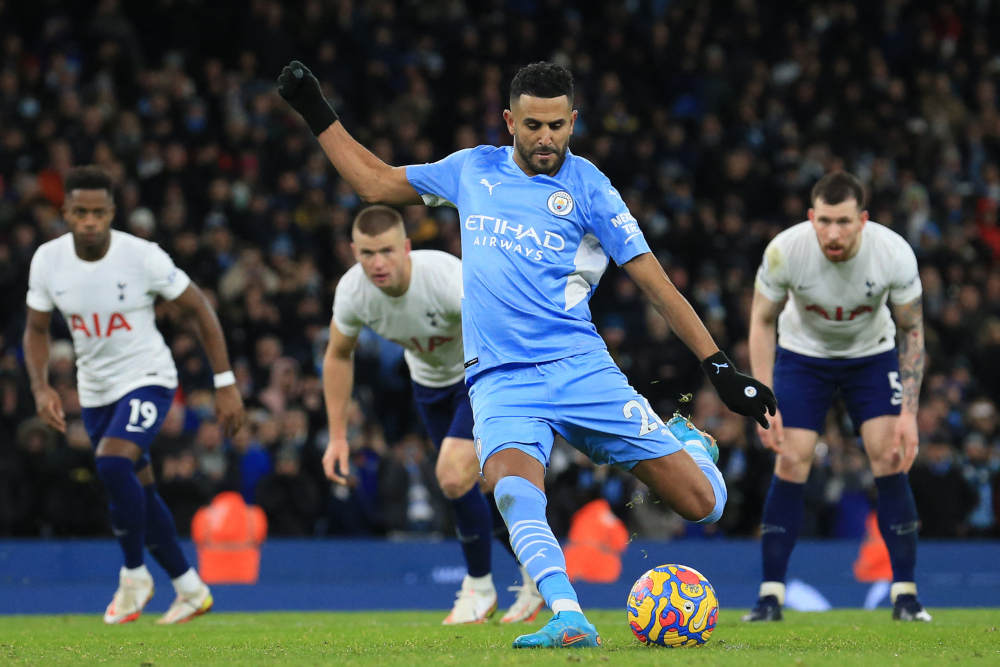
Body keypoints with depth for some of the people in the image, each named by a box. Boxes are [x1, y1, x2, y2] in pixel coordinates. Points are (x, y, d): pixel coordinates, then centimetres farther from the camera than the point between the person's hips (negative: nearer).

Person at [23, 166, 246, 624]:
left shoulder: (142, 256, -20)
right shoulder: (47, 260, -9)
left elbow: (199, 309, -9)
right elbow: (37, 330, 5)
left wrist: (225, 384, -10)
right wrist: (41, 387, -13)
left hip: (147, 379, -5)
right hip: (94, 389, 5)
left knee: (112, 463, -28)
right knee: (139, 494, 12)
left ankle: (134, 574, -8)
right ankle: (191, 590, 28)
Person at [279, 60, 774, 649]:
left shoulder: (586, 186, 2)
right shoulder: (474, 169, 13)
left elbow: (655, 282, 1)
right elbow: (375, 182, 26)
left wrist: (722, 368, -4)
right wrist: (318, 115, 23)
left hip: (581, 371, -1)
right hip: (501, 381, 1)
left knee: (702, 505, -5)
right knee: (513, 488, -34)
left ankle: (687, 442, 30)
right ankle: (570, 620, -39)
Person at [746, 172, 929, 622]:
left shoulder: (894, 253, -28)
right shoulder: (785, 250, -29)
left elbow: (912, 331, -14)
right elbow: (761, 321, -13)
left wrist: (908, 413, -20)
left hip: (873, 354, 0)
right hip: (802, 353, 0)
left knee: (890, 459, -13)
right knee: (792, 463, -12)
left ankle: (905, 594, -5)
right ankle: (771, 594, -4)